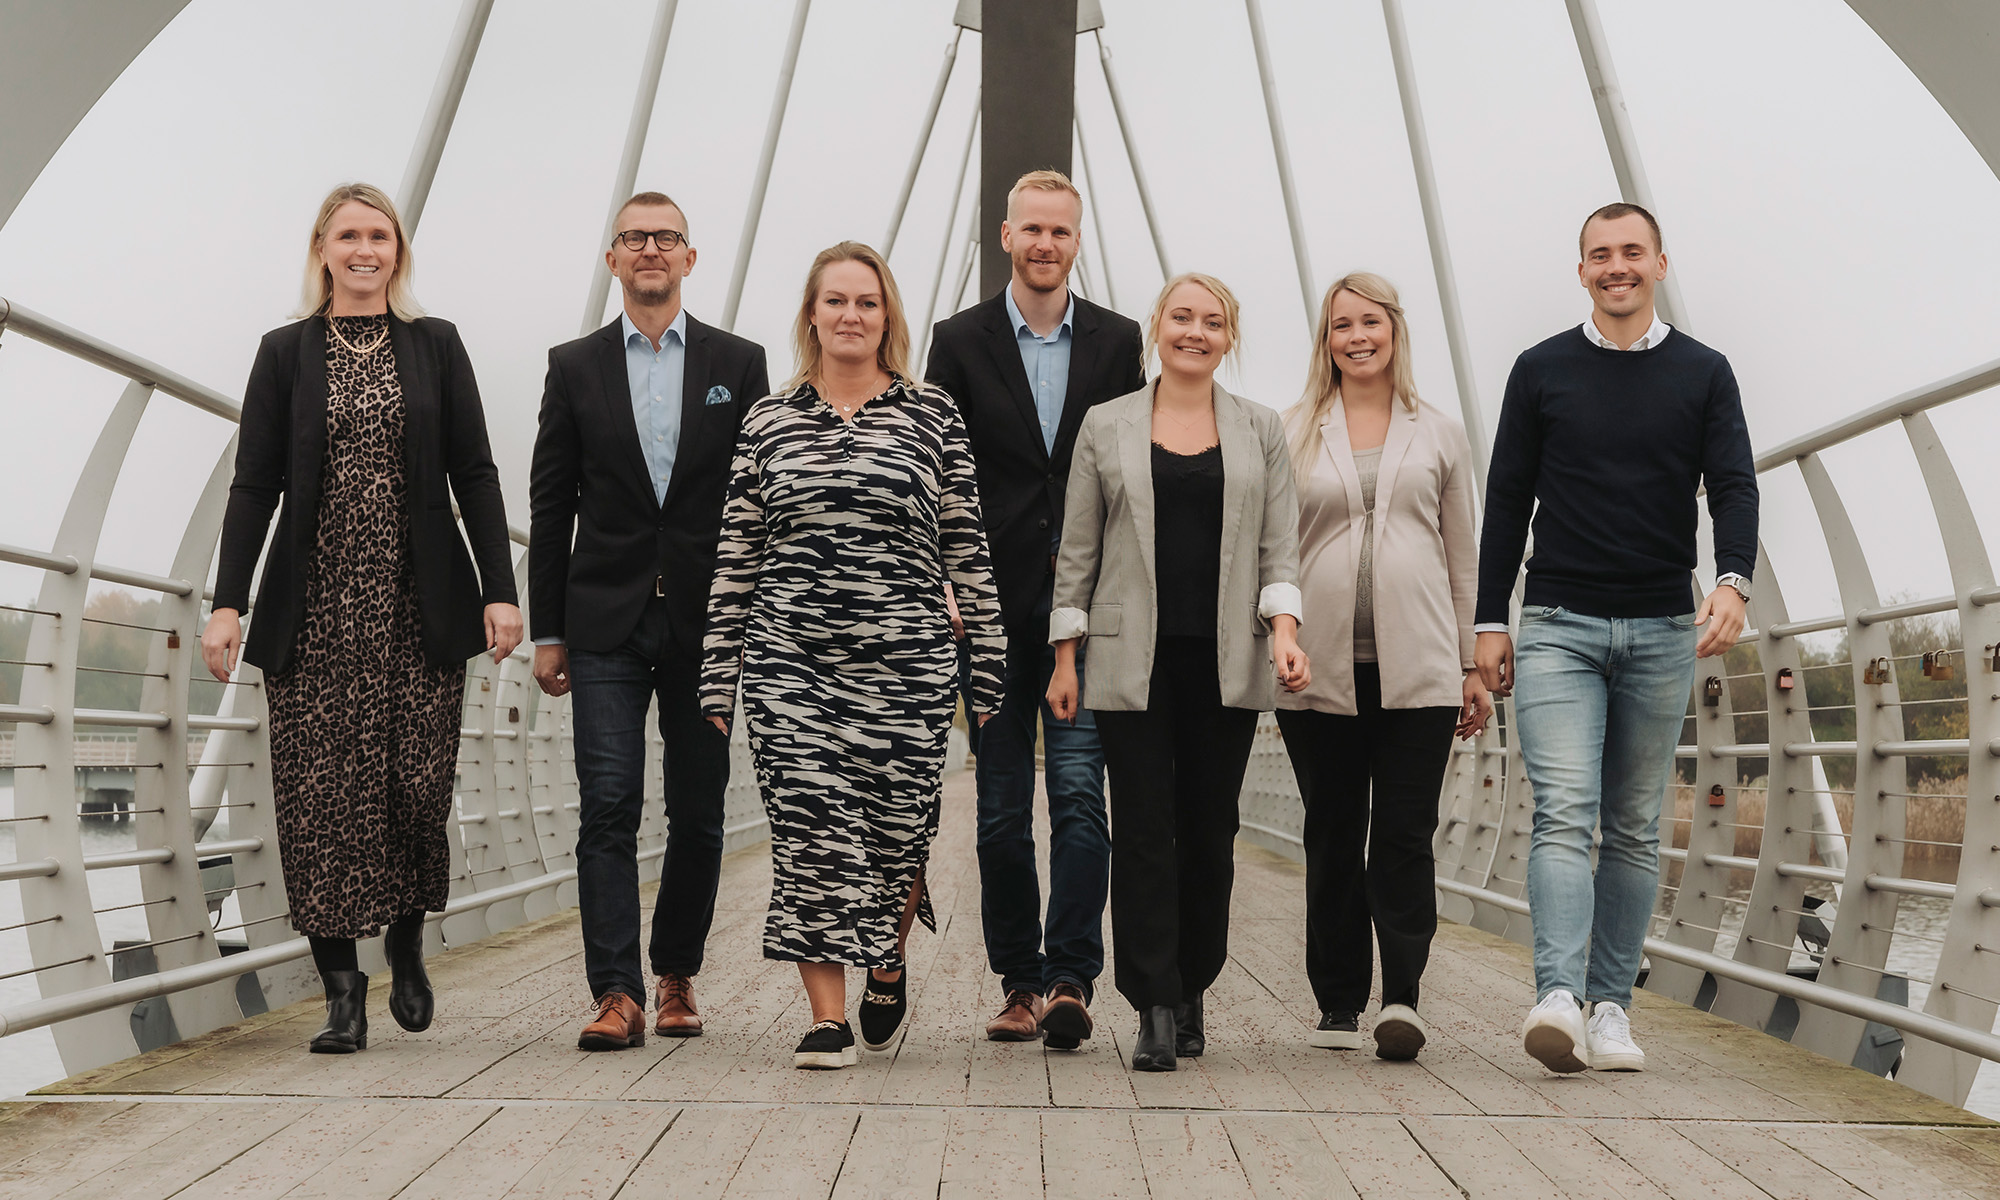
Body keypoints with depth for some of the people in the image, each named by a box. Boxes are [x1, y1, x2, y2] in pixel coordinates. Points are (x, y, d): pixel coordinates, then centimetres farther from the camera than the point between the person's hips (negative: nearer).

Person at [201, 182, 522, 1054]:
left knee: (419, 783, -3)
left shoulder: (436, 345, 9)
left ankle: (406, 944, 23)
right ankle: (342, 991, 5)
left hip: (419, 609, 0)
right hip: (314, 610, 0)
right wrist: (229, 603, -6)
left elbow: (474, 474, 5)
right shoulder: (285, 352, 9)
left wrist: (499, 590, -5)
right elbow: (254, 484, 4)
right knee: (320, 790, -3)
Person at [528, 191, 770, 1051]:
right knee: (608, 807, -7)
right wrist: (547, 630, 2)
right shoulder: (574, 367, 8)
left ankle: (676, 973, 24)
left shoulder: (739, 364, 8)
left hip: (707, 623, 1)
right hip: (607, 621, 0)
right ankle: (617, 994, -4)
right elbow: (550, 505, 7)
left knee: (699, 812, 7)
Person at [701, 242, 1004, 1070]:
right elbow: (734, 558, 10)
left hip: (905, 663, -1)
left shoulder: (933, 416, 6)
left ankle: (888, 968, 34)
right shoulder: (766, 419, 10)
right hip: (789, 662, 1)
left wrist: (987, 666, 2)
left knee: (897, 836, 3)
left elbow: (968, 550, 6)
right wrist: (718, 678, 6)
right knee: (810, 834, -5)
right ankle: (828, 1017, 4)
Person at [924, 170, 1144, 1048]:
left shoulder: (1118, 342, 7)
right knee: (1002, 806, 7)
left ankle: (1071, 979, -5)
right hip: (995, 610, 1)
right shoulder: (960, 342, 5)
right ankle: (1019, 982, 17)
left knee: (1080, 793, -8)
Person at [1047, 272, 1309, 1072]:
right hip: (1134, 660, -1)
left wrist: (1283, 627, -9)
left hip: (1227, 661, 2)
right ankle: (1155, 1011, -1)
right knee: (1143, 831, -5)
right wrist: (1065, 655, 2)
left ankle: (1191, 991, 21)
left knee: (1210, 830, 6)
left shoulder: (1261, 430, 12)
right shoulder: (1106, 427, 8)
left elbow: (1279, 545, 7)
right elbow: (1077, 549, 8)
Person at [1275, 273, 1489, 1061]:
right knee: (1333, 838, 6)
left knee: (1405, 835, -6)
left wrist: (1473, 666, 10)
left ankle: (1401, 994, -1)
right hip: (1320, 670, 0)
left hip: (1416, 669, 0)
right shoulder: (1292, 436, 10)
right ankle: (1338, 1004, 15)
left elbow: (1463, 559, 14)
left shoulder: (1439, 436, 13)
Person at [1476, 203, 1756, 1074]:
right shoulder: (1541, 371, 7)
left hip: (1663, 629, 2)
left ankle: (1610, 1006, 12)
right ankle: (1558, 998, -22)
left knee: (1635, 827, 6)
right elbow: (1507, 500, 7)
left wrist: (1733, 582, -20)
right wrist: (1490, 621, 3)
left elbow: (1733, 487, 0)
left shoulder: (1703, 374, 9)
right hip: (1558, 625, -1)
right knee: (1564, 811, -14)